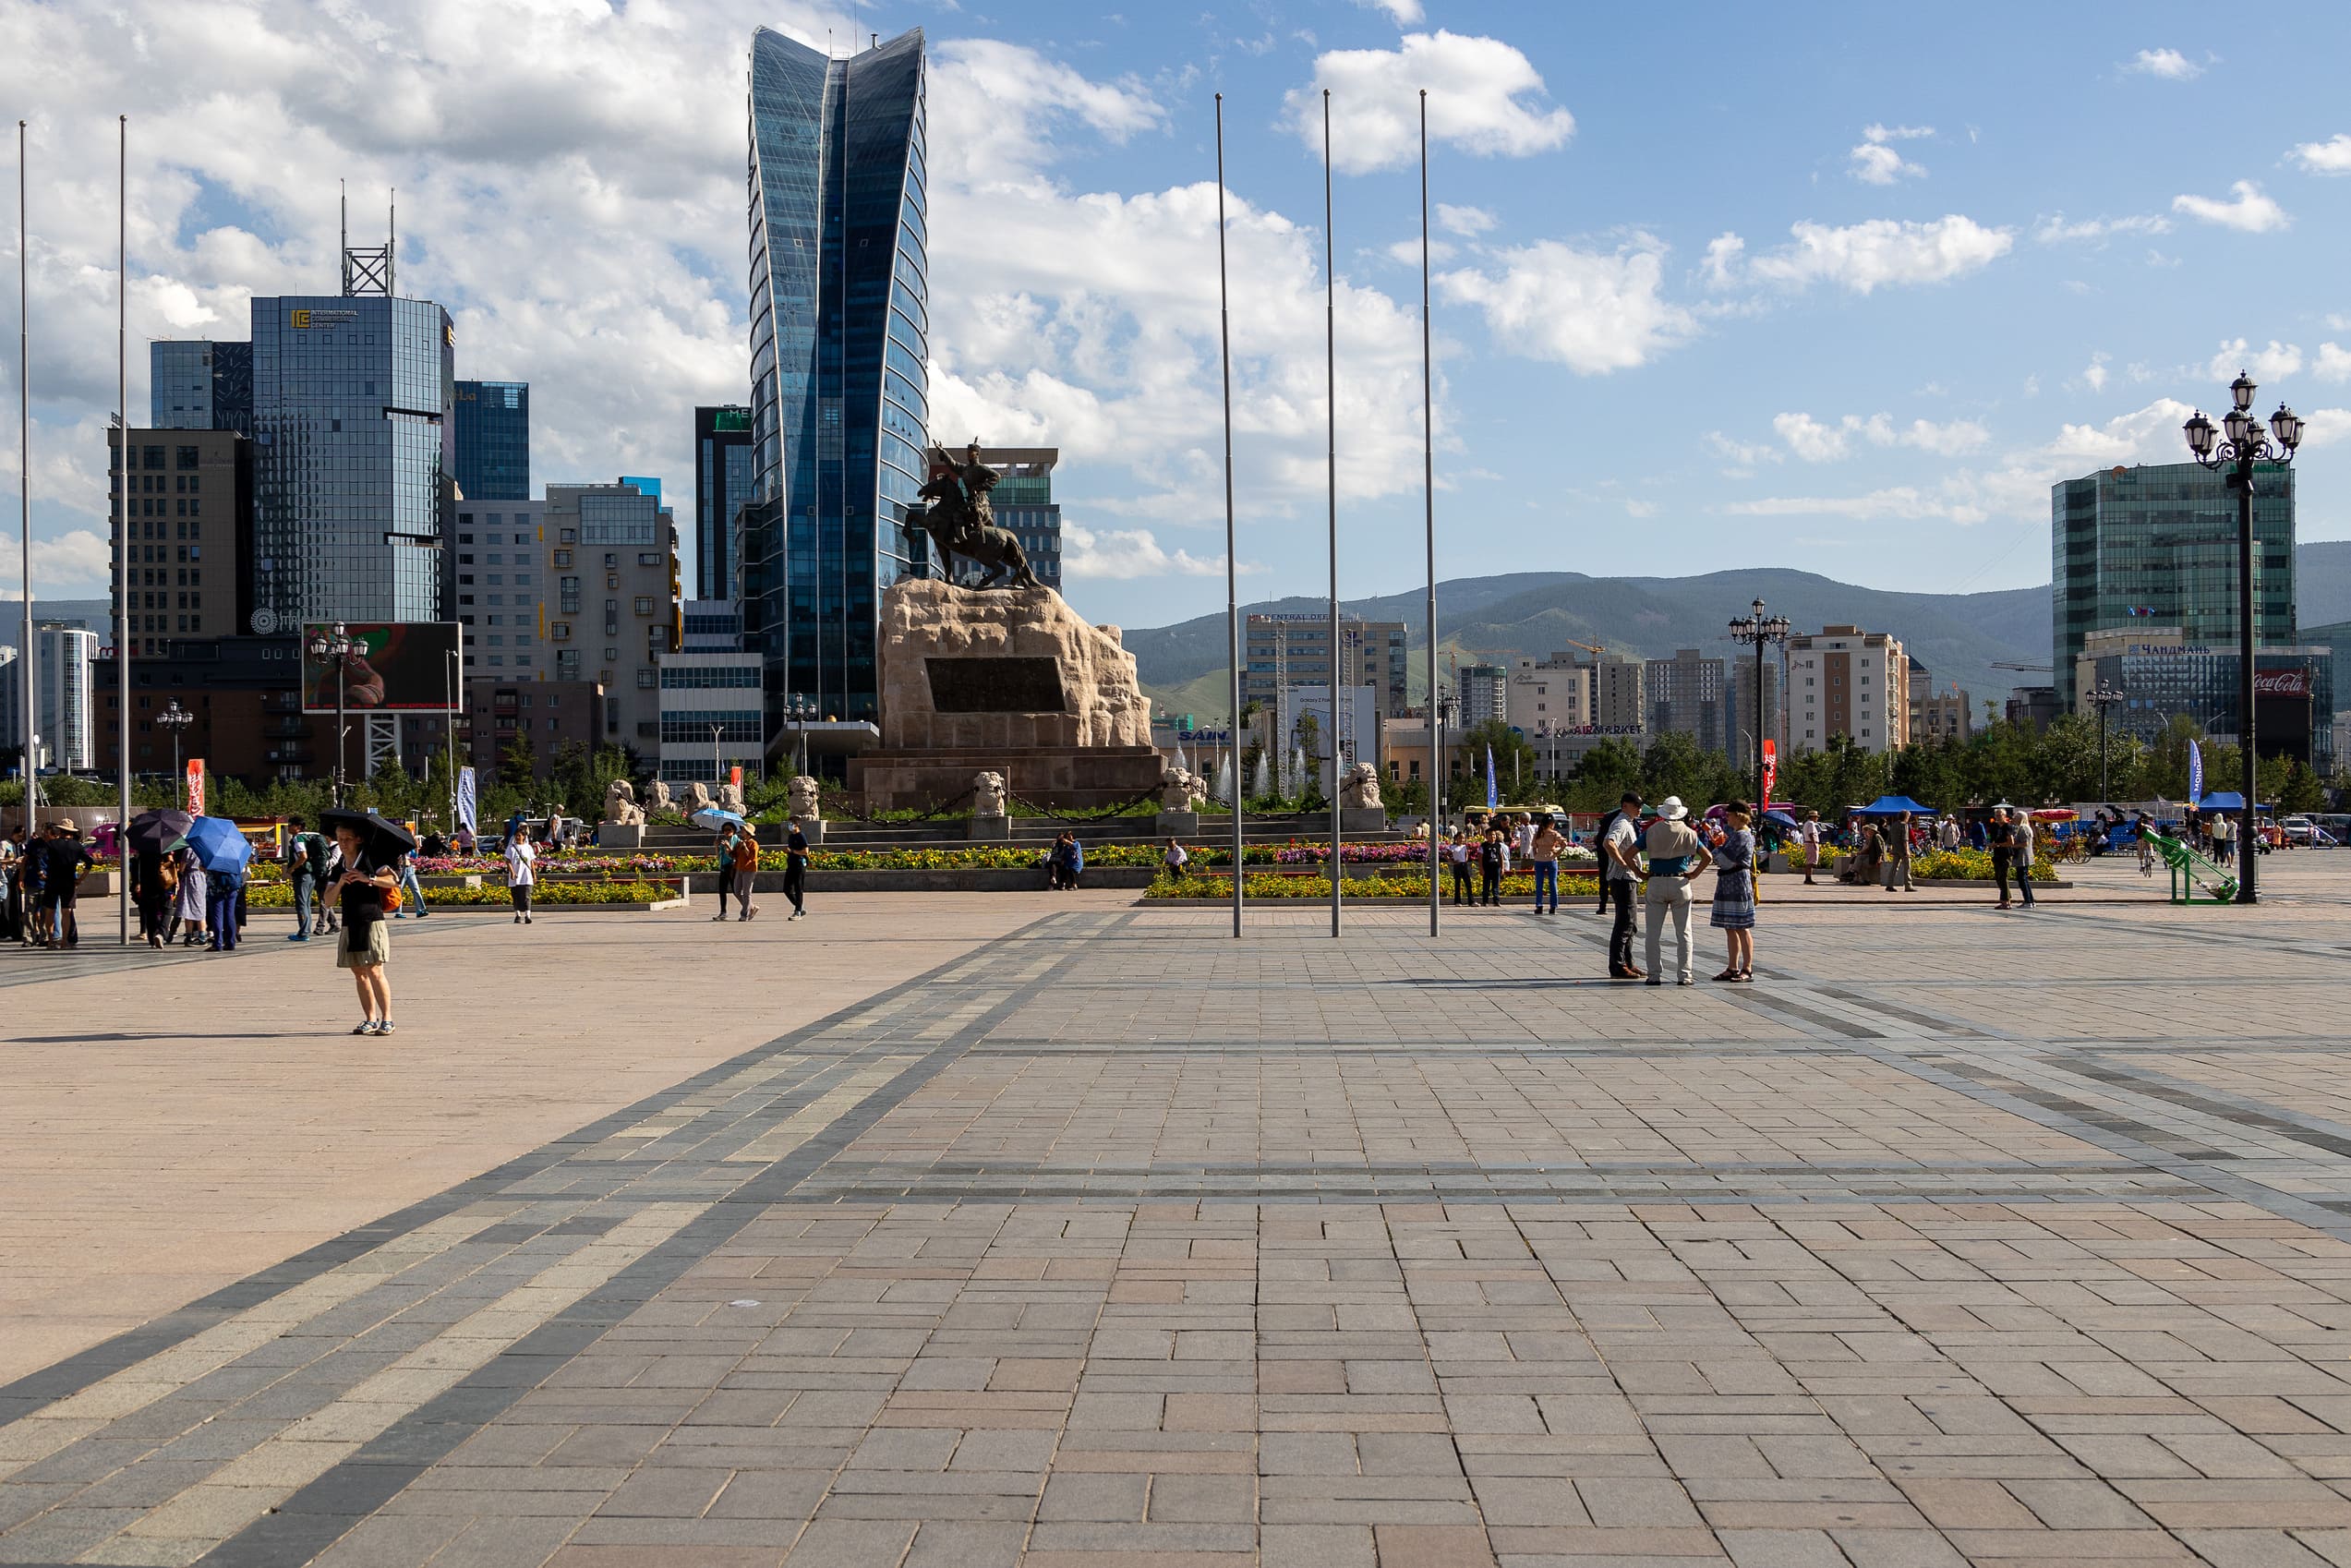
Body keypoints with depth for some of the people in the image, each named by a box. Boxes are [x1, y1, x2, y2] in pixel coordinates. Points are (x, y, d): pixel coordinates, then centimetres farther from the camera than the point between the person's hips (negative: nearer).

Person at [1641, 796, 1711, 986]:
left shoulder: (1652, 831, 2)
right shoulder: (1688, 833, 3)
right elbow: (1708, 858, -1)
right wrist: (1694, 874, 5)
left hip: (1656, 883, 0)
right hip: (1680, 883, 0)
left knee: (1654, 933, 4)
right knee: (1683, 933, 6)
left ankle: (1654, 975, 2)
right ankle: (1683, 975, 3)